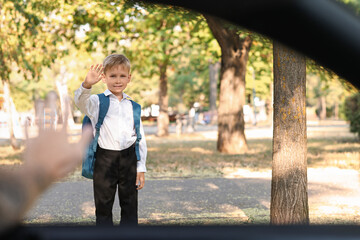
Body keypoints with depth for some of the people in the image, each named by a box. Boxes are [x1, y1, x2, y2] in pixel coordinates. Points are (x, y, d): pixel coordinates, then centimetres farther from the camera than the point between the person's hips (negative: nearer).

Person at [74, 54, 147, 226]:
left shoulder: (132, 106, 9)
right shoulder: (97, 102, 1)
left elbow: (140, 138, 10)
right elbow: (81, 102, -22)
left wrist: (141, 168, 5)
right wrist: (87, 84, -43)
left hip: (129, 159, 3)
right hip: (105, 159, -2)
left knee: (130, 207, 9)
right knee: (103, 207, 7)